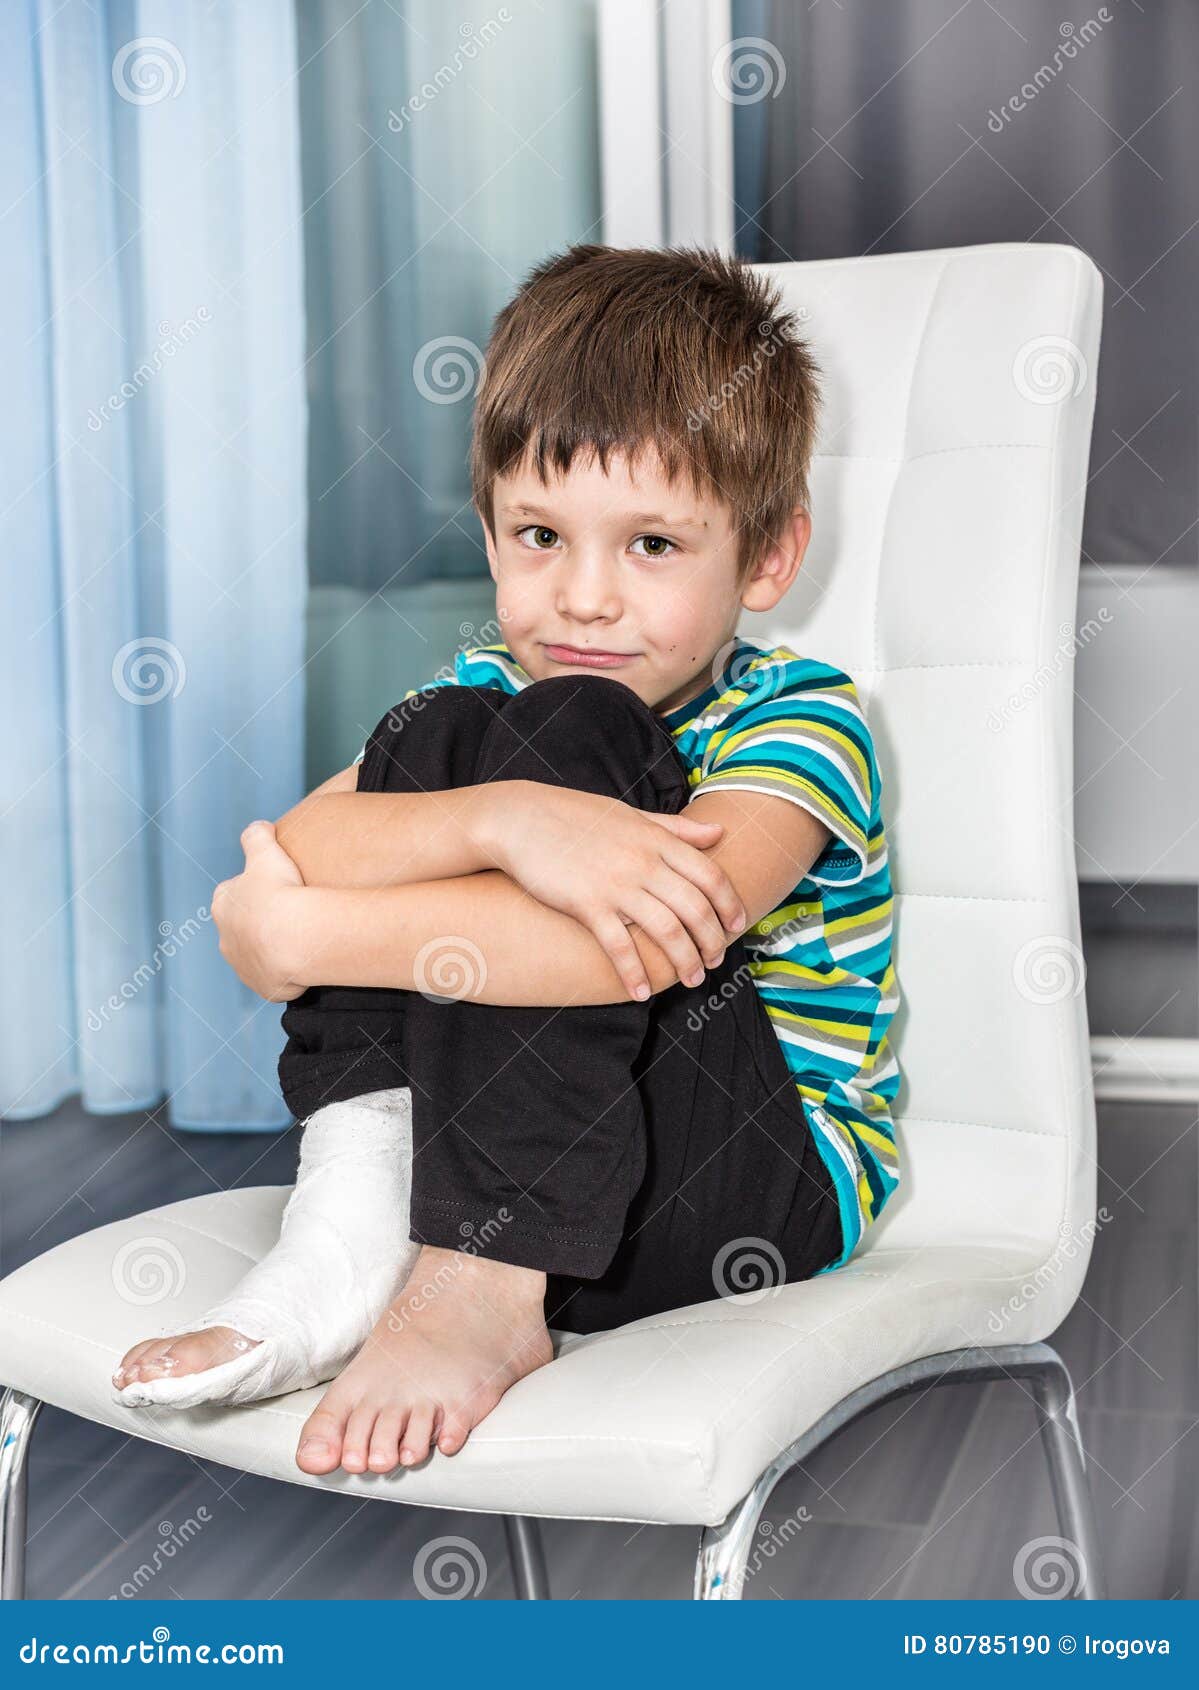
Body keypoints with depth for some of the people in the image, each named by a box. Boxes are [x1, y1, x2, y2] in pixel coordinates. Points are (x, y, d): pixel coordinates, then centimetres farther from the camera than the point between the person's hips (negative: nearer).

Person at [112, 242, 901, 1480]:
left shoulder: (800, 717, -11)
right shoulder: (482, 695, 5)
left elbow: (653, 951, -32)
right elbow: (268, 880, -16)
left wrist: (311, 932, -28)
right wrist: (504, 821, -35)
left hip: (772, 1186, -4)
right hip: (512, 1154, 5)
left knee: (565, 736, -23)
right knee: (425, 745, -10)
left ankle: (477, 1293, -26)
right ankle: (352, 1229, -20)